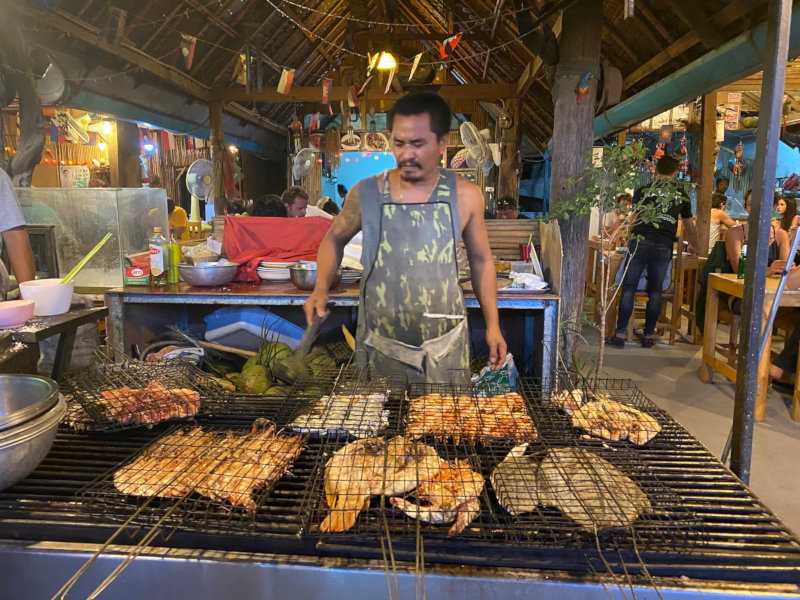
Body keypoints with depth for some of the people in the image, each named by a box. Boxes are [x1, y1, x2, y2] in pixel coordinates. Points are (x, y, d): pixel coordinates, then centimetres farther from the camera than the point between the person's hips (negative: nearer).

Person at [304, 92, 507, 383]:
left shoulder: (465, 196, -7)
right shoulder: (366, 193, -8)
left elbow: (481, 260, 5)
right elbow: (334, 239, 9)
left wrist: (492, 324, 5)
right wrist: (321, 289, -7)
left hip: (446, 348, 1)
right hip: (381, 347, 0)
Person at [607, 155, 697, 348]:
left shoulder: (642, 190, 9)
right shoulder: (681, 195, 14)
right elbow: (689, 227, 23)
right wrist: (696, 248, 39)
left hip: (640, 243, -1)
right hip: (664, 247, 1)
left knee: (628, 288, 2)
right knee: (655, 291, 8)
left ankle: (620, 334, 0)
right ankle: (648, 335, 13)